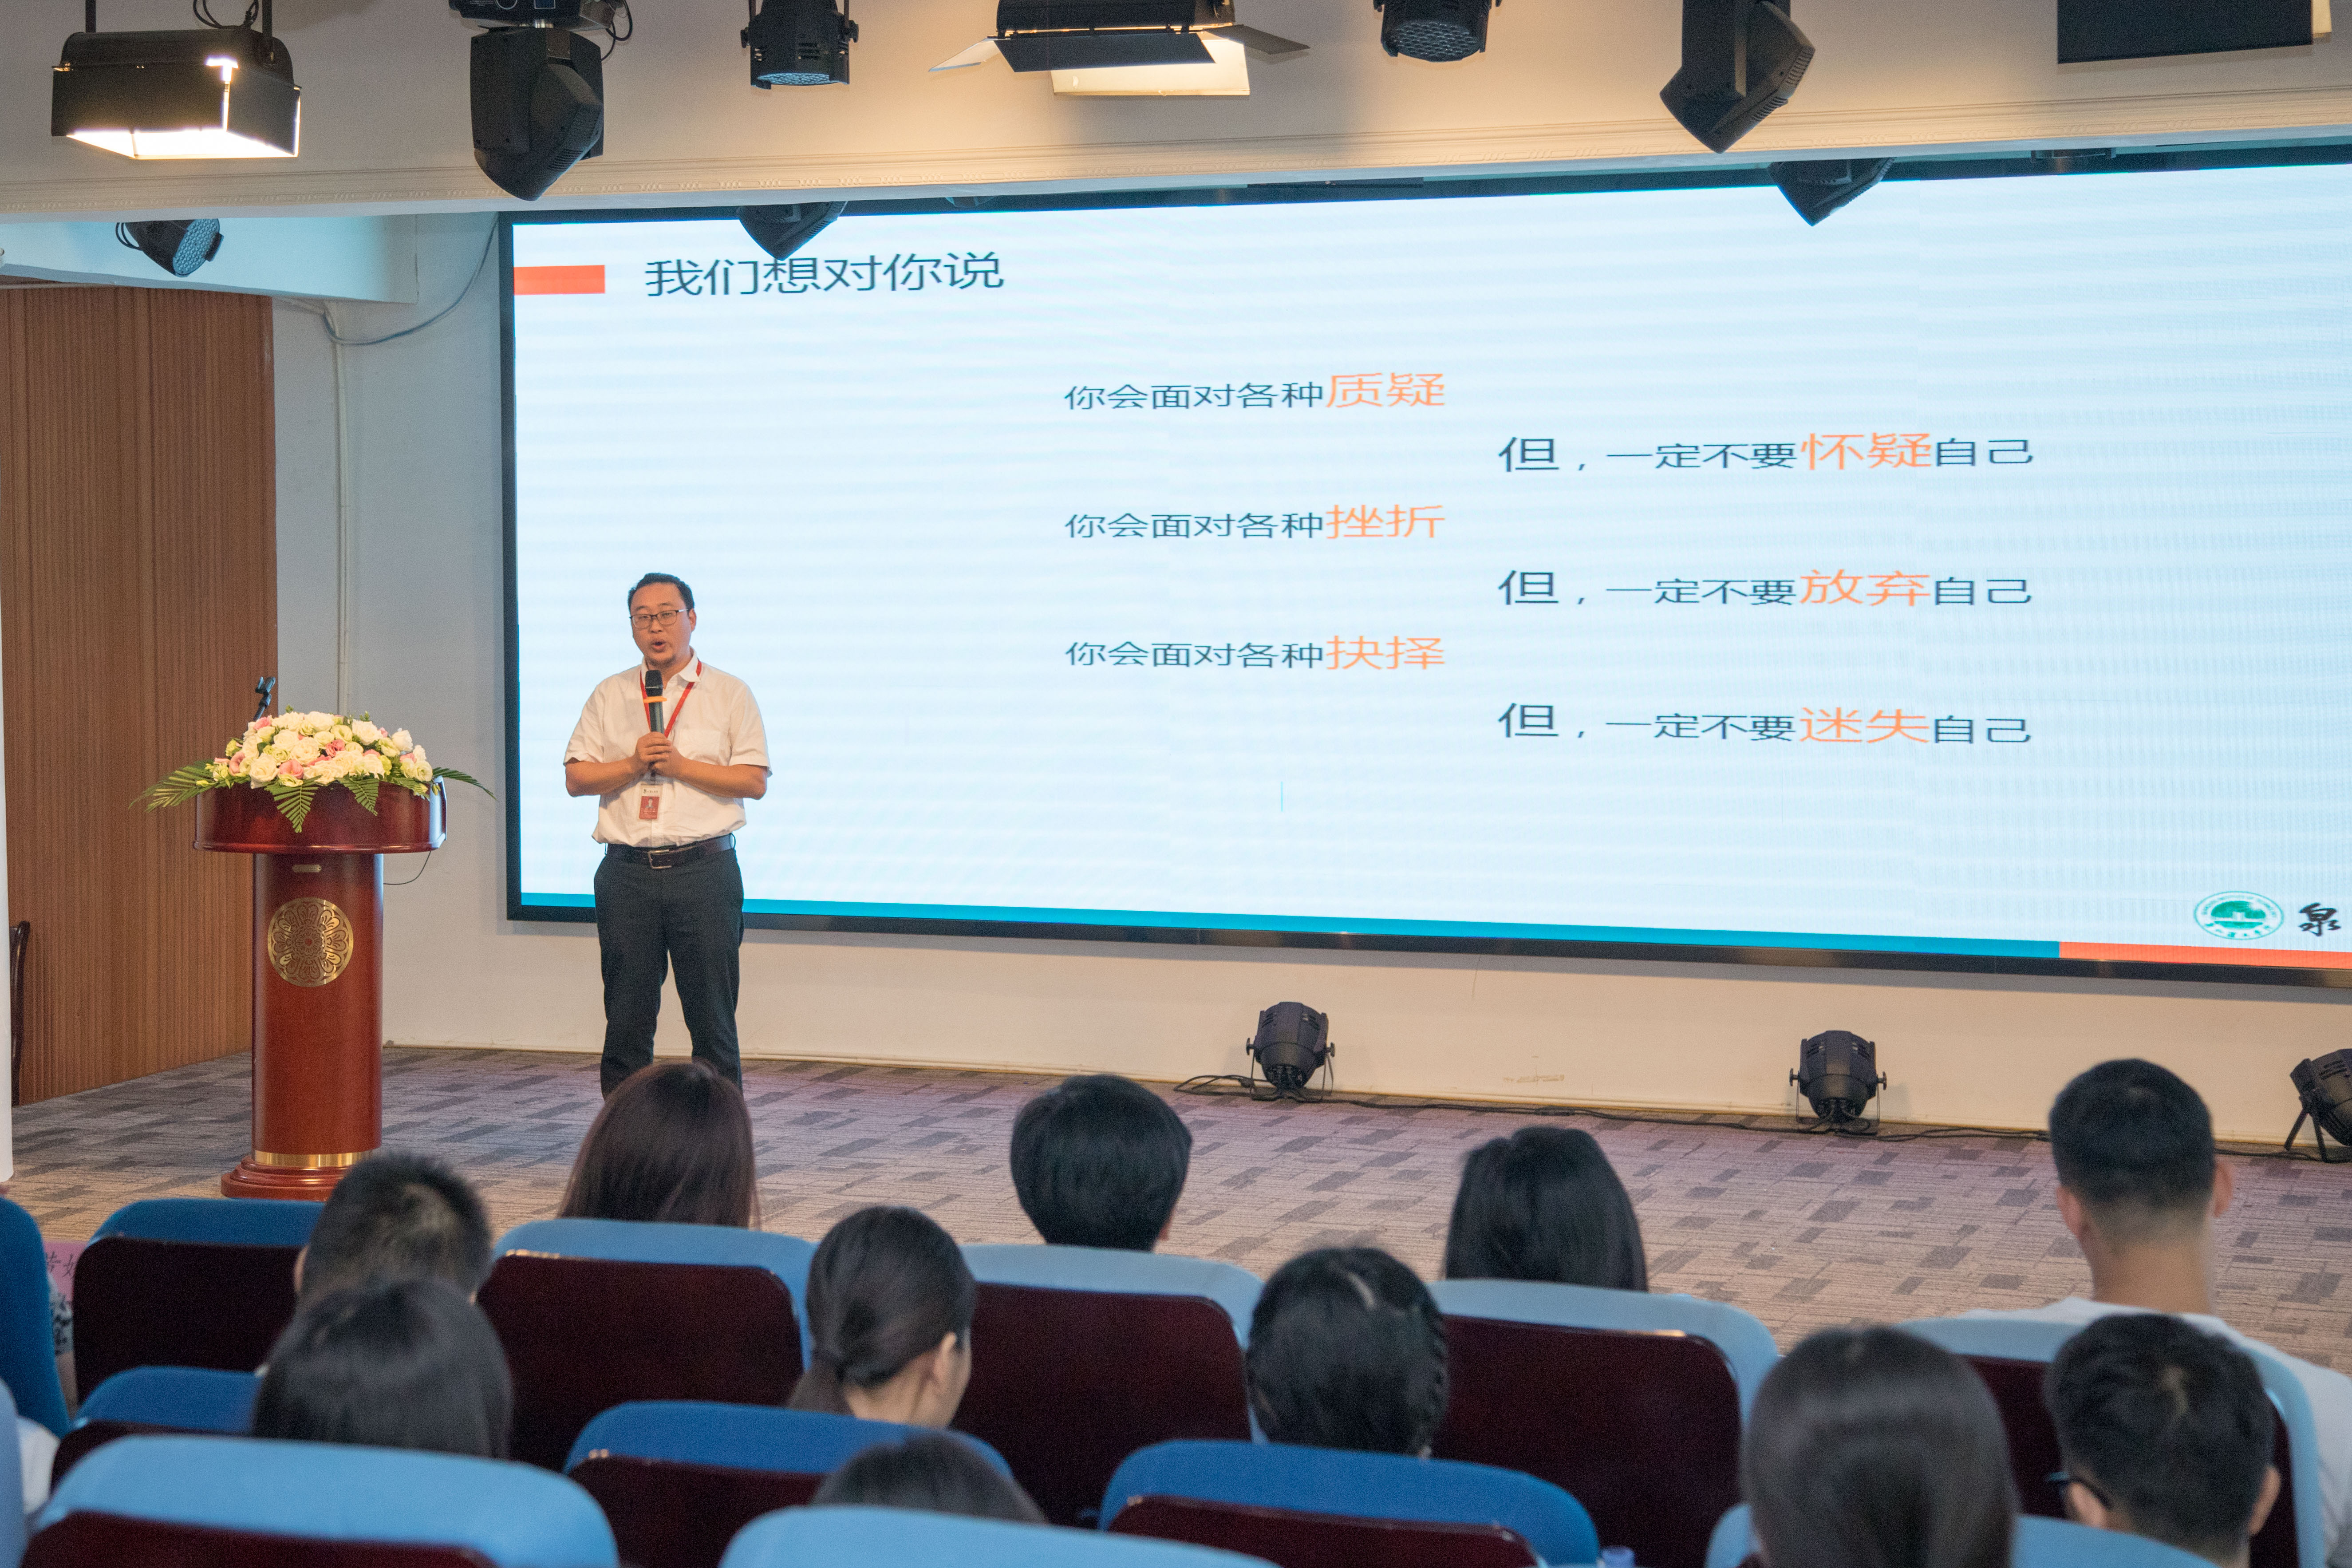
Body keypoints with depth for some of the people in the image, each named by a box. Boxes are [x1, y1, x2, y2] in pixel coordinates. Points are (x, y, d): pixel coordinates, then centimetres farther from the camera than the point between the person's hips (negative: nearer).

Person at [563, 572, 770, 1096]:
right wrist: (634, 764, -9)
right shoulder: (610, 695, 12)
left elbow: (754, 781, -3)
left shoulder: (729, 694, 6)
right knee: (626, 1019, 5)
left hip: (703, 870, -2)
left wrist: (680, 765, -11)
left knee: (712, 1020, -1)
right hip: (628, 871, 2)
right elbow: (576, 778, 6)